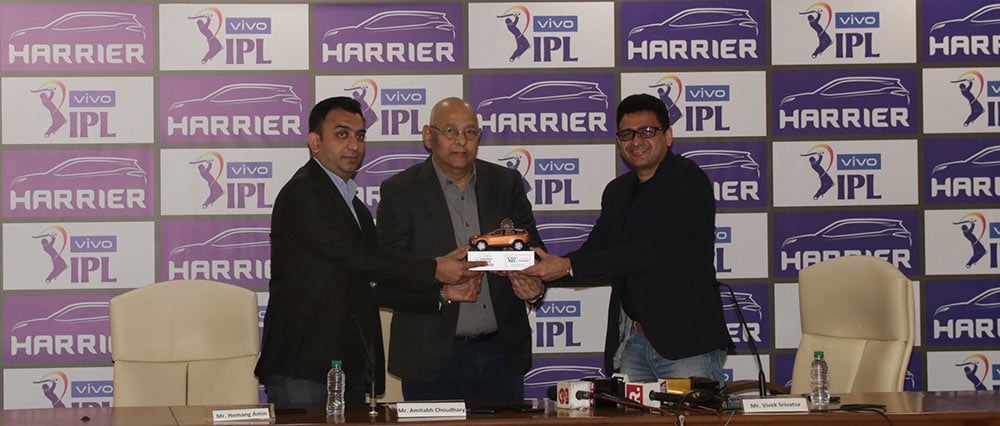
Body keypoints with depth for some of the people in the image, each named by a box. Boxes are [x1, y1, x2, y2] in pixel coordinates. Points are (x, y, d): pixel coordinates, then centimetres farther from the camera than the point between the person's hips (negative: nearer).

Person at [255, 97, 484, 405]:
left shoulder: (353, 205, 21)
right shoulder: (302, 194, -10)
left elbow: (376, 276, 17)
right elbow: (358, 259, -17)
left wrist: (441, 290, 3)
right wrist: (434, 271, -15)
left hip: (351, 366, 9)